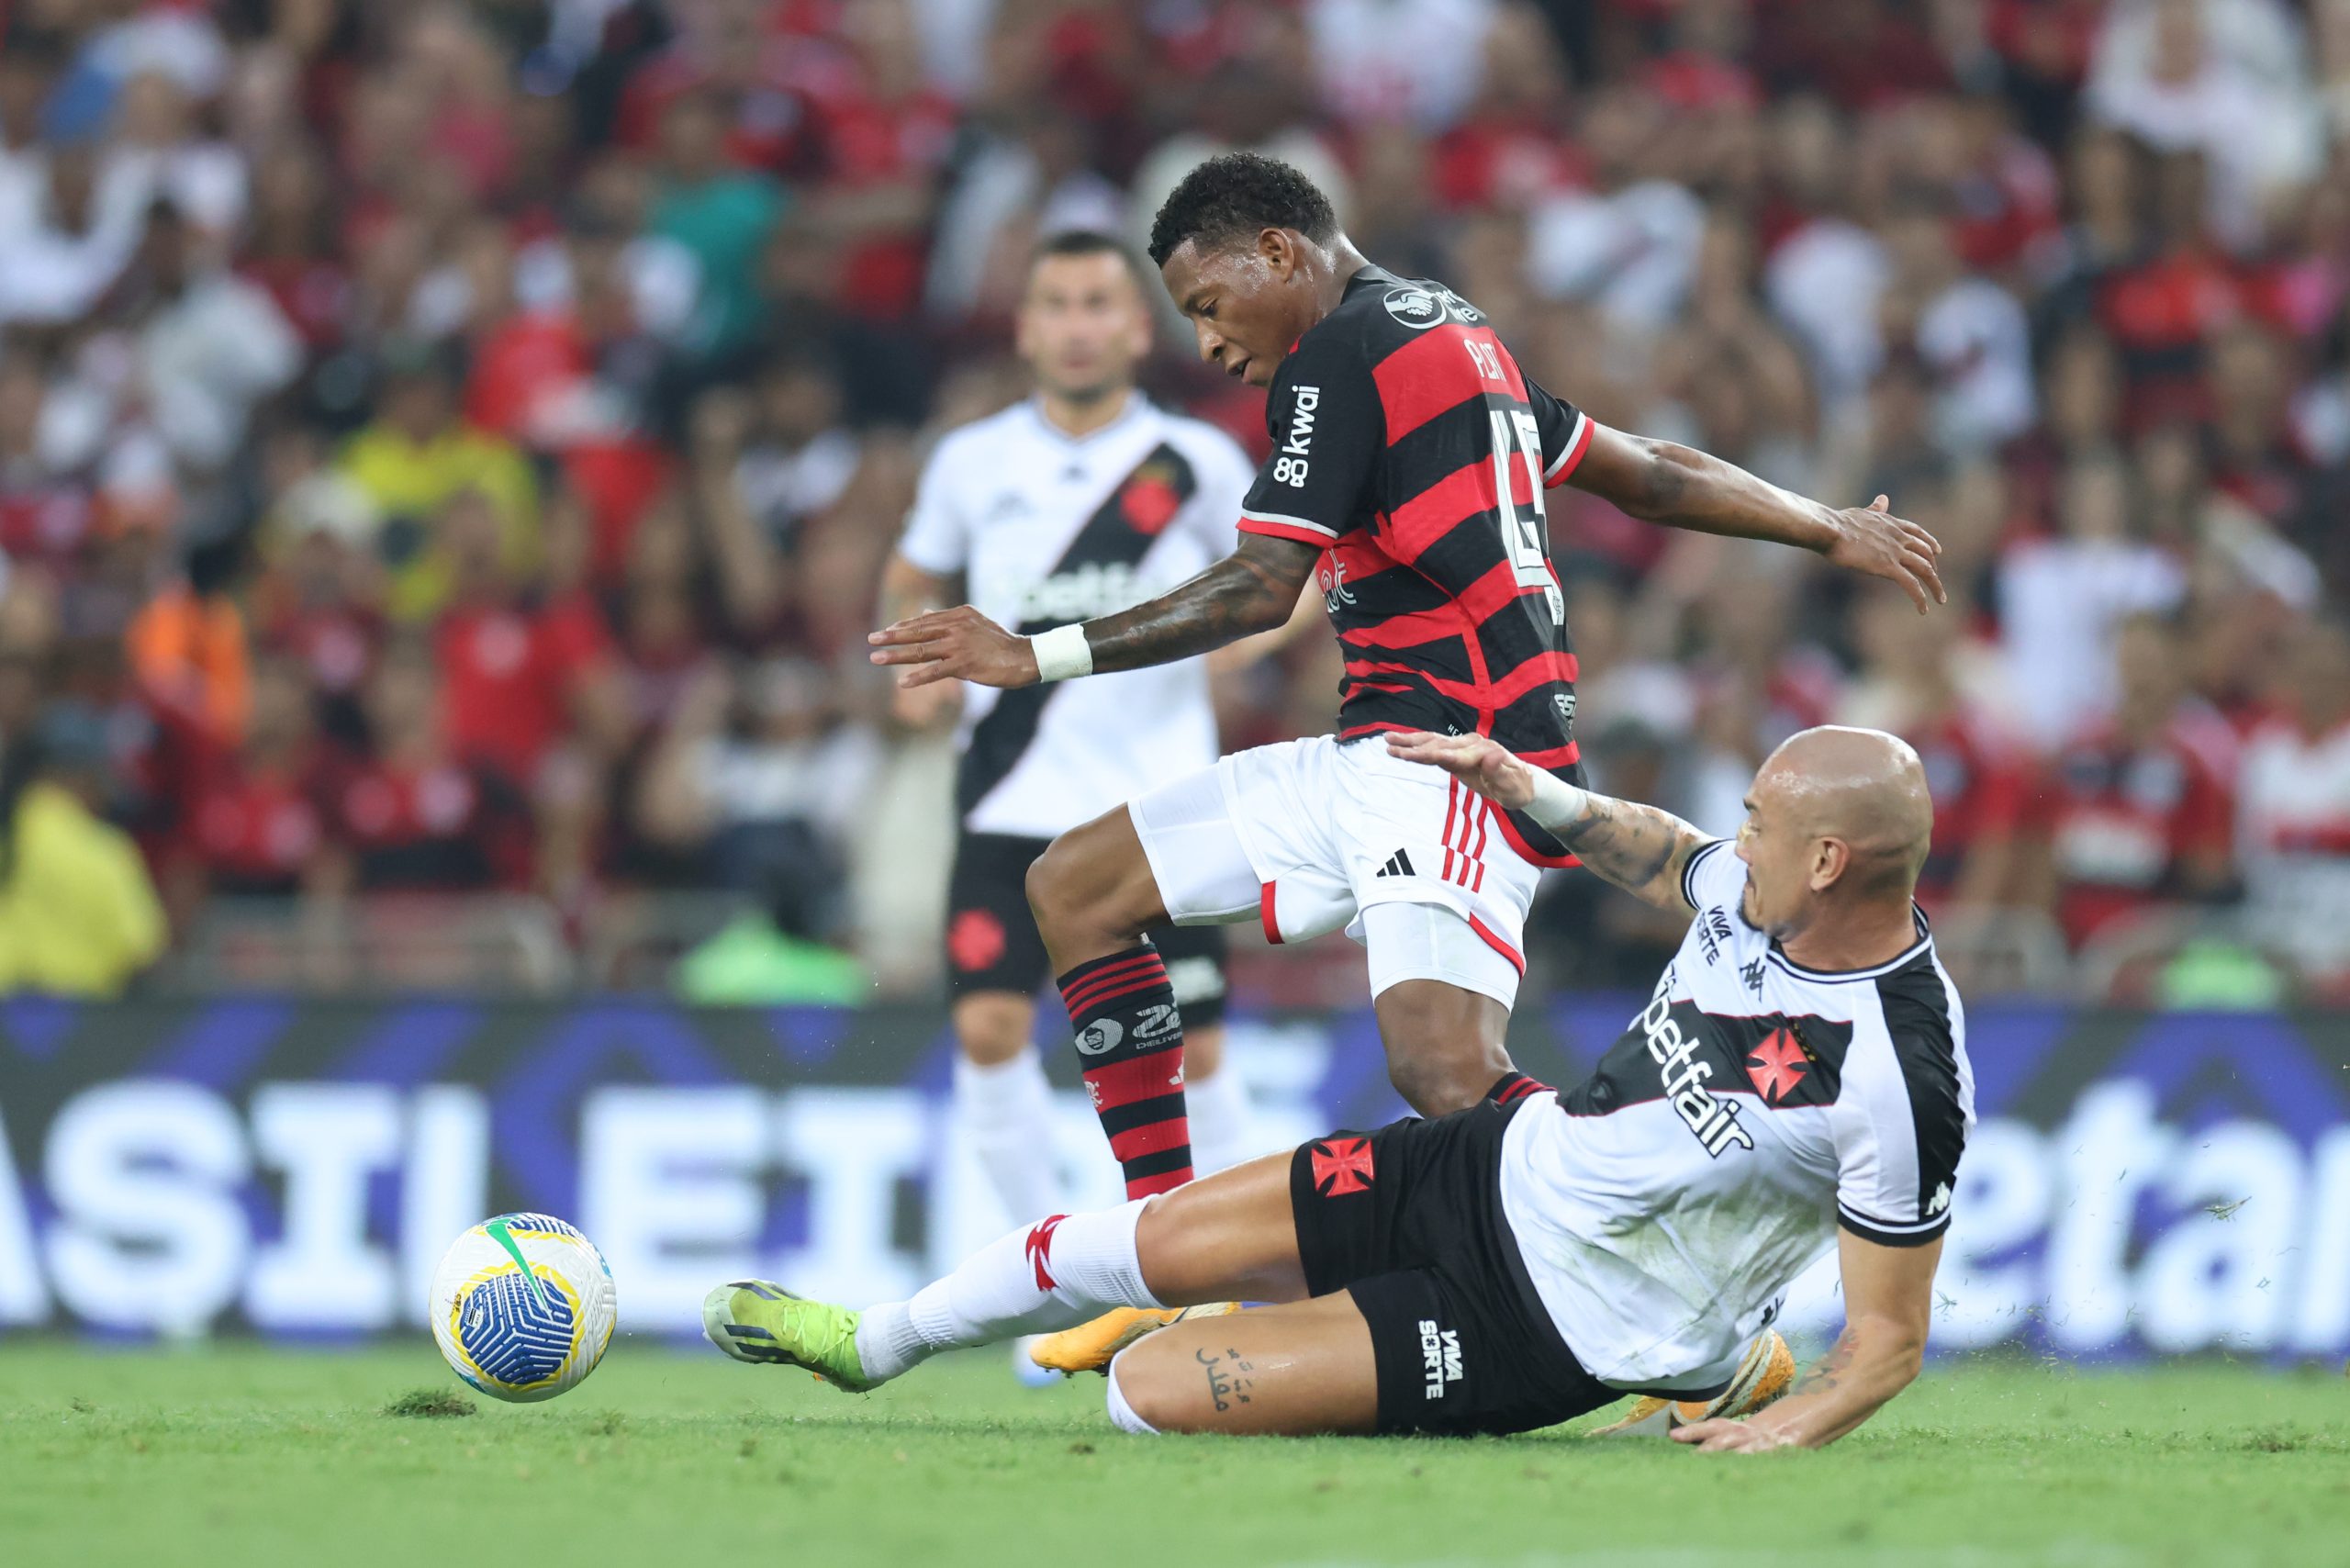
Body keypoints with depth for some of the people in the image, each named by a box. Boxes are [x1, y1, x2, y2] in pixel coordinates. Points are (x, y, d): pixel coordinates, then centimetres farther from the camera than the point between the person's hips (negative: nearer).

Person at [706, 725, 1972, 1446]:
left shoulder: (1899, 1082, -29)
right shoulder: (1755, 890, -8)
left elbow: (1889, 1339, -21)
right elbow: (1661, 857, 18)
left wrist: (1789, 1428, -36)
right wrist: (1529, 793, 7)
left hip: (1566, 1323, -7)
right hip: (1510, 1163, 7)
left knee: (1157, 1392, -11)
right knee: (1161, 1241, 10)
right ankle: (876, 1340, 37)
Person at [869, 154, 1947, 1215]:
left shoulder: (1341, 355, -9)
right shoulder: (1455, 334, 20)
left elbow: (1258, 590, -15)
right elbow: (1653, 478, 27)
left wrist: (1041, 657, -15)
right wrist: (1833, 531, 39)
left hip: (1447, 761, -11)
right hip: (1372, 763, 11)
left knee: (1444, 1073, -29)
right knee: (1071, 889, 9)